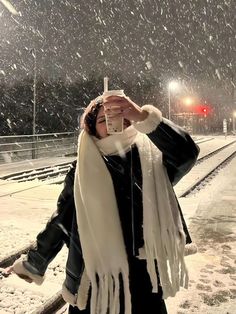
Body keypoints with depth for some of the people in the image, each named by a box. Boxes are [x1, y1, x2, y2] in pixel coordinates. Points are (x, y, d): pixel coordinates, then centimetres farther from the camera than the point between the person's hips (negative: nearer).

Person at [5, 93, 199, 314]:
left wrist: (144, 117, -34)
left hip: (145, 282, 0)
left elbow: (186, 153, -24)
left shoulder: (151, 157, -5)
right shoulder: (83, 170, -4)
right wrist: (33, 263, 16)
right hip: (96, 285, 1)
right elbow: (60, 223, 6)